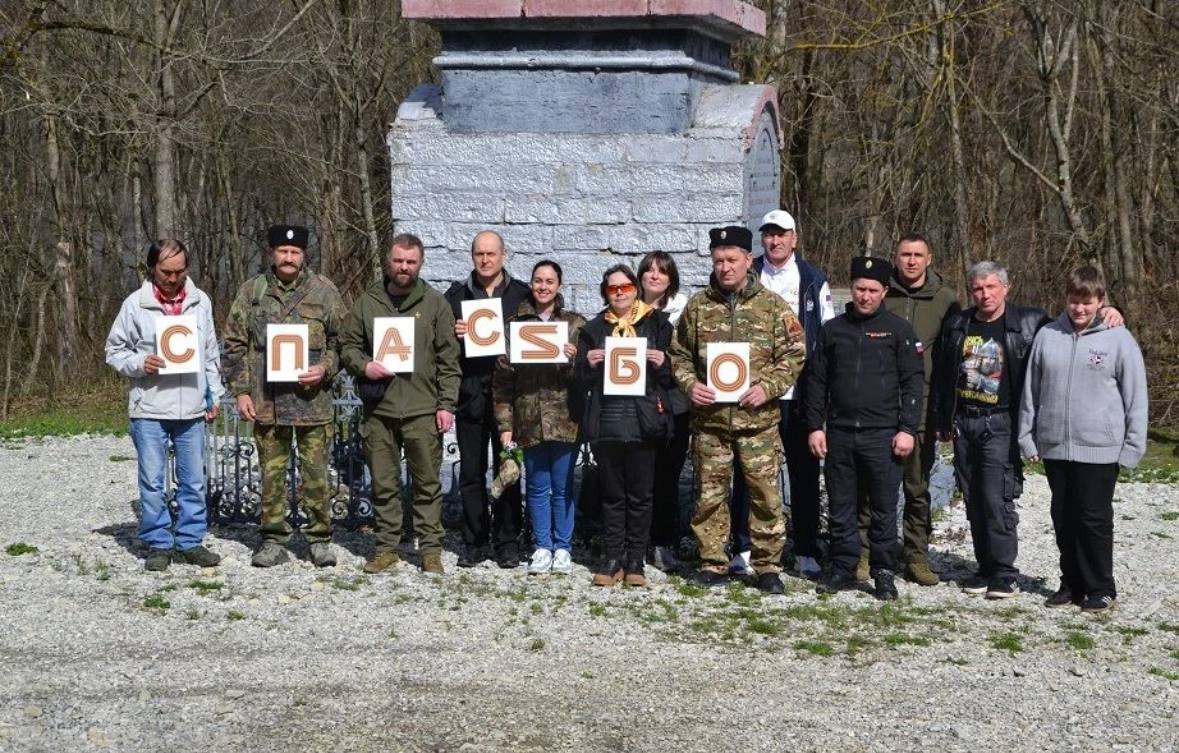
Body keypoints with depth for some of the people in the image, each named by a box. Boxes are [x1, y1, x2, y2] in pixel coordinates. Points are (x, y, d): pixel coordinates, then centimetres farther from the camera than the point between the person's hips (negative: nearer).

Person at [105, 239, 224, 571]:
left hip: (191, 407, 3)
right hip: (149, 408, -2)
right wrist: (139, 364, -15)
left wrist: (215, 395, 11)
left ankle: (191, 541, 17)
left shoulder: (201, 302, 7)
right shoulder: (135, 304, -2)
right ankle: (158, 544, 12)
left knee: (193, 481, 7)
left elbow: (210, 354, 13)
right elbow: (114, 350, 3)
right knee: (152, 481, 1)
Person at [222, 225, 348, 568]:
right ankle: (274, 540, 18)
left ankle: (320, 539, 14)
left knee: (316, 472, 3)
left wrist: (325, 369, -10)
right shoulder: (251, 291, 6)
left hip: (312, 399, -1)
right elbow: (235, 345, 8)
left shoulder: (323, 290, 3)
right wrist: (240, 391, 1)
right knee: (271, 472, 8)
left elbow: (342, 340, 6)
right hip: (266, 401, 1)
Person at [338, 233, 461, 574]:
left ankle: (431, 549, 9)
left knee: (427, 482, 2)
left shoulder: (435, 303, 5)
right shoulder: (367, 302, 8)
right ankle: (386, 547, 17)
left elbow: (448, 359, 3)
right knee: (383, 483, 7)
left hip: (422, 408, -1)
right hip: (378, 408, 2)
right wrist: (363, 366, -7)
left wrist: (446, 404, -3)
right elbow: (347, 345, 14)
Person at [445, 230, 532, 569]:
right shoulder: (456, 295, 11)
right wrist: (453, 334, -10)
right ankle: (475, 541, 13)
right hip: (471, 394, 1)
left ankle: (507, 541, 10)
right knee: (471, 472, 5)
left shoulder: (522, 295, 8)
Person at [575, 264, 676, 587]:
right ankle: (613, 558, 12)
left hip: (643, 422, -1)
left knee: (640, 494, 3)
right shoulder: (594, 329, 13)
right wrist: (590, 364, -8)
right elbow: (582, 382, 11)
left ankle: (635, 560, 11)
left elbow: (673, 376, 9)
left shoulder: (657, 324, 8)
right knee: (611, 493, 6)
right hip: (606, 423, 2)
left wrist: (662, 364, -11)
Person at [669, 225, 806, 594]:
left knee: (765, 494, 1)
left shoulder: (773, 306, 1)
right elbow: (679, 354, 12)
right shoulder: (698, 305, 7)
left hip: (758, 419, -1)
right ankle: (713, 562, 19)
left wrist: (768, 387, -13)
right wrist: (689, 384, -6)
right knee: (710, 493, 7)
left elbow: (794, 354, 1)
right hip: (709, 417, 2)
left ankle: (767, 564, 12)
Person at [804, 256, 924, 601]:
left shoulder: (898, 330, 2)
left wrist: (908, 428, -8)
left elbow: (912, 382, -1)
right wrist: (815, 426, 5)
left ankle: (883, 573, 12)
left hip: (883, 434, -3)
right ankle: (842, 568, 18)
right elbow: (816, 381, 12)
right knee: (840, 508, 8)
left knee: (884, 510, 3)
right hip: (839, 433, 3)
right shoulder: (833, 329, 10)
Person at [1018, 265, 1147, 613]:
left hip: (1098, 450, -4)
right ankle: (1072, 582, 25)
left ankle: (1101, 587, 15)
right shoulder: (1048, 336, 4)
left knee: (1095, 519, 2)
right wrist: (1027, 436, 6)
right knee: (1063, 518, 12)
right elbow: (1031, 390, 9)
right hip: (1054, 447, 4)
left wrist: (1132, 446, -5)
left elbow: (1136, 396, -3)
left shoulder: (1118, 339, -5)